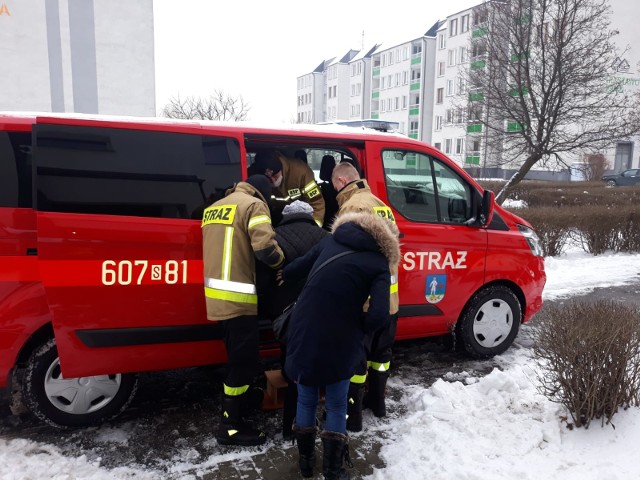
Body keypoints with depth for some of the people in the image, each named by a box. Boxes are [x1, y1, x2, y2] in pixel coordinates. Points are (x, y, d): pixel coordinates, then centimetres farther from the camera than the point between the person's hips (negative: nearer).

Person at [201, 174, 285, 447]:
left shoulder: (213, 208, 19)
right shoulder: (253, 205, -8)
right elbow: (264, 247, -20)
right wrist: (281, 261, -3)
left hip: (218, 296, 9)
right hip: (237, 297, -9)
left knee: (238, 356, 25)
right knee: (245, 360, 1)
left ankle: (241, 399, 42)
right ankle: (231, 426, 8)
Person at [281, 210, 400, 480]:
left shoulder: (331, 240, 8)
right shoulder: (379, 264, -2)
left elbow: (297, 269, 9)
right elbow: (379, 316, -14)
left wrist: (282, 276, 29)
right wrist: (358, 330, 5)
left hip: (303, 334, 3)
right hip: (338, 343, -3)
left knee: (306, 400, 24)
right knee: (336, 406, 20)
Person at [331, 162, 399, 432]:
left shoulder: (352, 206, -14)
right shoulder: (381, 206, 16)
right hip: (387, 293, 9)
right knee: (380, 350, 20)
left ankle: (352, 415, 12)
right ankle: (377, 402, 35)